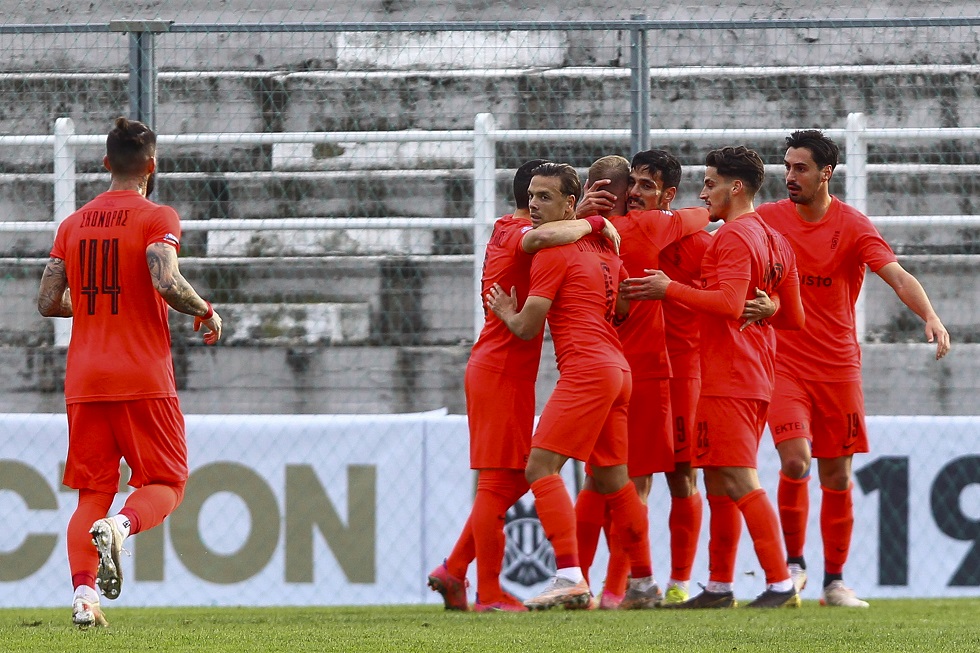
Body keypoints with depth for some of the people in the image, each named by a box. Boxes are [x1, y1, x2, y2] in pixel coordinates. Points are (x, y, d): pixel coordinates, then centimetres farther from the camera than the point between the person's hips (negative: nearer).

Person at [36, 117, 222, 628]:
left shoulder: (74, 224, 11)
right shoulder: (156, 218, -5)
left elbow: (47, 302, 10)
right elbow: (166, 282, -21)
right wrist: (206, 313, -3)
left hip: (83, 382, 4)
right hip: (143, 377, -4)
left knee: (92, 491, 8)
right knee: (165, 483, 5)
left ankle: (83, 594, -10)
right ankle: (120, 526, -27)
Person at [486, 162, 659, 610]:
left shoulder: (551, 251, -7)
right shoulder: (602, 247, 18)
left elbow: (527, 326, -7)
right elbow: (625, 310, 28)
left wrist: (505, 311, 14)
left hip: (585, 369, -9)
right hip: (617, 369, 9)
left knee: (541, 468, -15)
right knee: (612, 479, 18)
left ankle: (570, 577, -27)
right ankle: (643, 580, 24)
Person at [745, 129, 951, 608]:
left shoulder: (853, 226, -5)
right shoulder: (768, 219, 1)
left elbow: (898, 277, -16)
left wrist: (931, 317, -33)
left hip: (837, 366, 0)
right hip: (783, 365, 0)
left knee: (837, 477, 4)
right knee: (795, 460, -18)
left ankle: (834, 582, 15)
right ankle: (793, 562, 1)